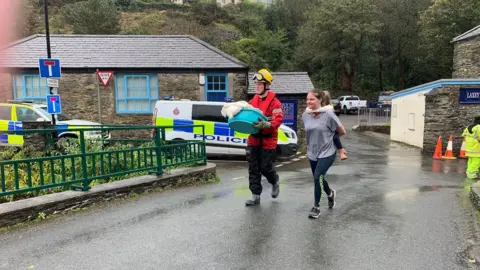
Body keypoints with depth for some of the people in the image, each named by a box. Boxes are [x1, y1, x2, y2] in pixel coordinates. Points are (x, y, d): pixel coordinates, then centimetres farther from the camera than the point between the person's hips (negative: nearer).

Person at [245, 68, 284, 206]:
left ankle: (275, 183, 36)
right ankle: (255, 196, 14)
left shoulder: (274, 102, -11)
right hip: (253, 139, 6)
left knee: (265, 167, 3)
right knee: (253, 169, 5)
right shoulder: (253, 101, 9)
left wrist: (266, 124, -38)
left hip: (268, 141, -6)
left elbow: (278, 119, -21)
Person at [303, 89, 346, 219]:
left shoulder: (328, 114, -19)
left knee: (318, 177, -15)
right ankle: (330, 193, 49)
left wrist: (328, 136, 3)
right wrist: (314, 140, 7)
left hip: (327, 152, -6)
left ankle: (316, 207, 4)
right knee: (319, 179, 16)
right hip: (312, 153, 6)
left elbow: (342, 132, -8)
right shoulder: (305, 115, -4)